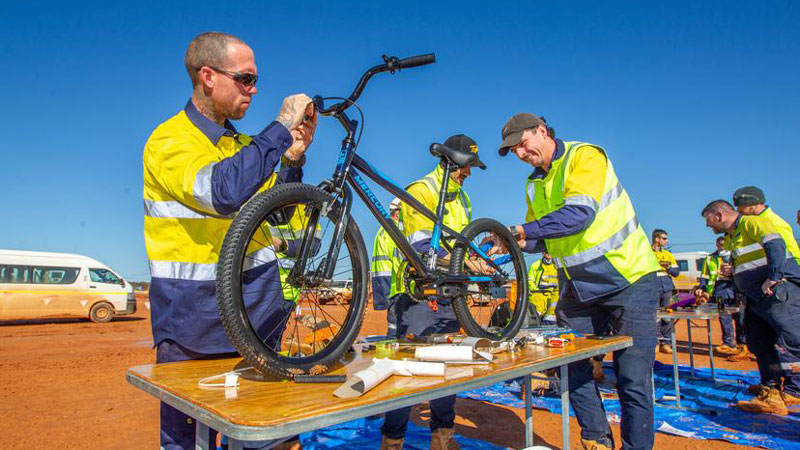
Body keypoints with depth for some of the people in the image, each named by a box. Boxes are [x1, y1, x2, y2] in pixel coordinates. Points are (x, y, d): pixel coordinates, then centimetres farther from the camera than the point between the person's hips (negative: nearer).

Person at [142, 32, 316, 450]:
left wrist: (293, 156, -2)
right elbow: (225, 191, -31)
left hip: (258, 308, 7)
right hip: (194, 320, -6)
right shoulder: (169, 141, -11)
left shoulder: (240, 143, 11)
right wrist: (282, 126, -24)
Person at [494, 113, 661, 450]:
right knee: (573, 369, 7)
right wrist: (514, 244, -5)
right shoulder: (533, 184, 8)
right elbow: (539, 237, 15)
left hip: (628, 278, -7)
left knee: (633, 380, -2)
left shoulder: (584, 156, -14)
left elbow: (579, 214, -29)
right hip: (578, 288, 7)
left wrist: (522, 230, -32)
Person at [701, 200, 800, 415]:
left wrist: (773, 277, -28)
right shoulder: (730, 237, 21)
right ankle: (771, 394, 17)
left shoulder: (752, 222, -8)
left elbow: (776, 245, -23)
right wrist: (732, 271, 10)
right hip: (757, 298, 10)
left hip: (780, 290, -10)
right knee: (761, 345, 10)